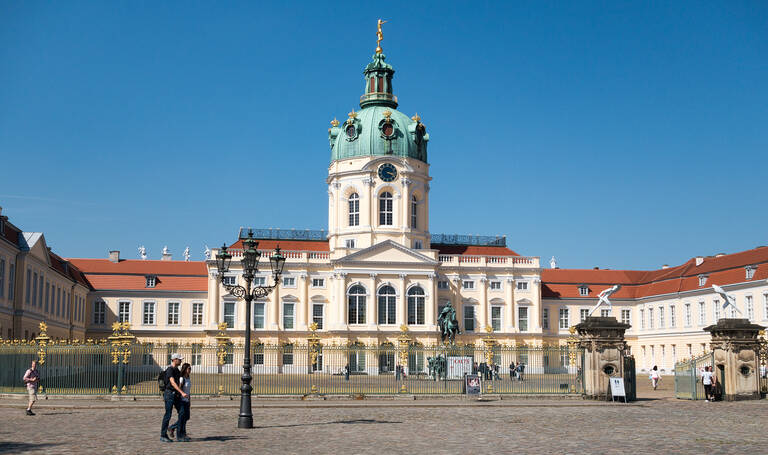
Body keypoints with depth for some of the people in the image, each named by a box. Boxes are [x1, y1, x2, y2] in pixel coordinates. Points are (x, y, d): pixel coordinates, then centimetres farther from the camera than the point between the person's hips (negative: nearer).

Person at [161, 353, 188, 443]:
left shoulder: (177, 370, 14)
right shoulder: (170, 370, -15)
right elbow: (172, 382, -27)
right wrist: (182, 392, -34)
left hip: (176, 394, 9)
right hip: (169, 393, -9)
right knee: (168, 415, -5)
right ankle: (163, 436, 3)